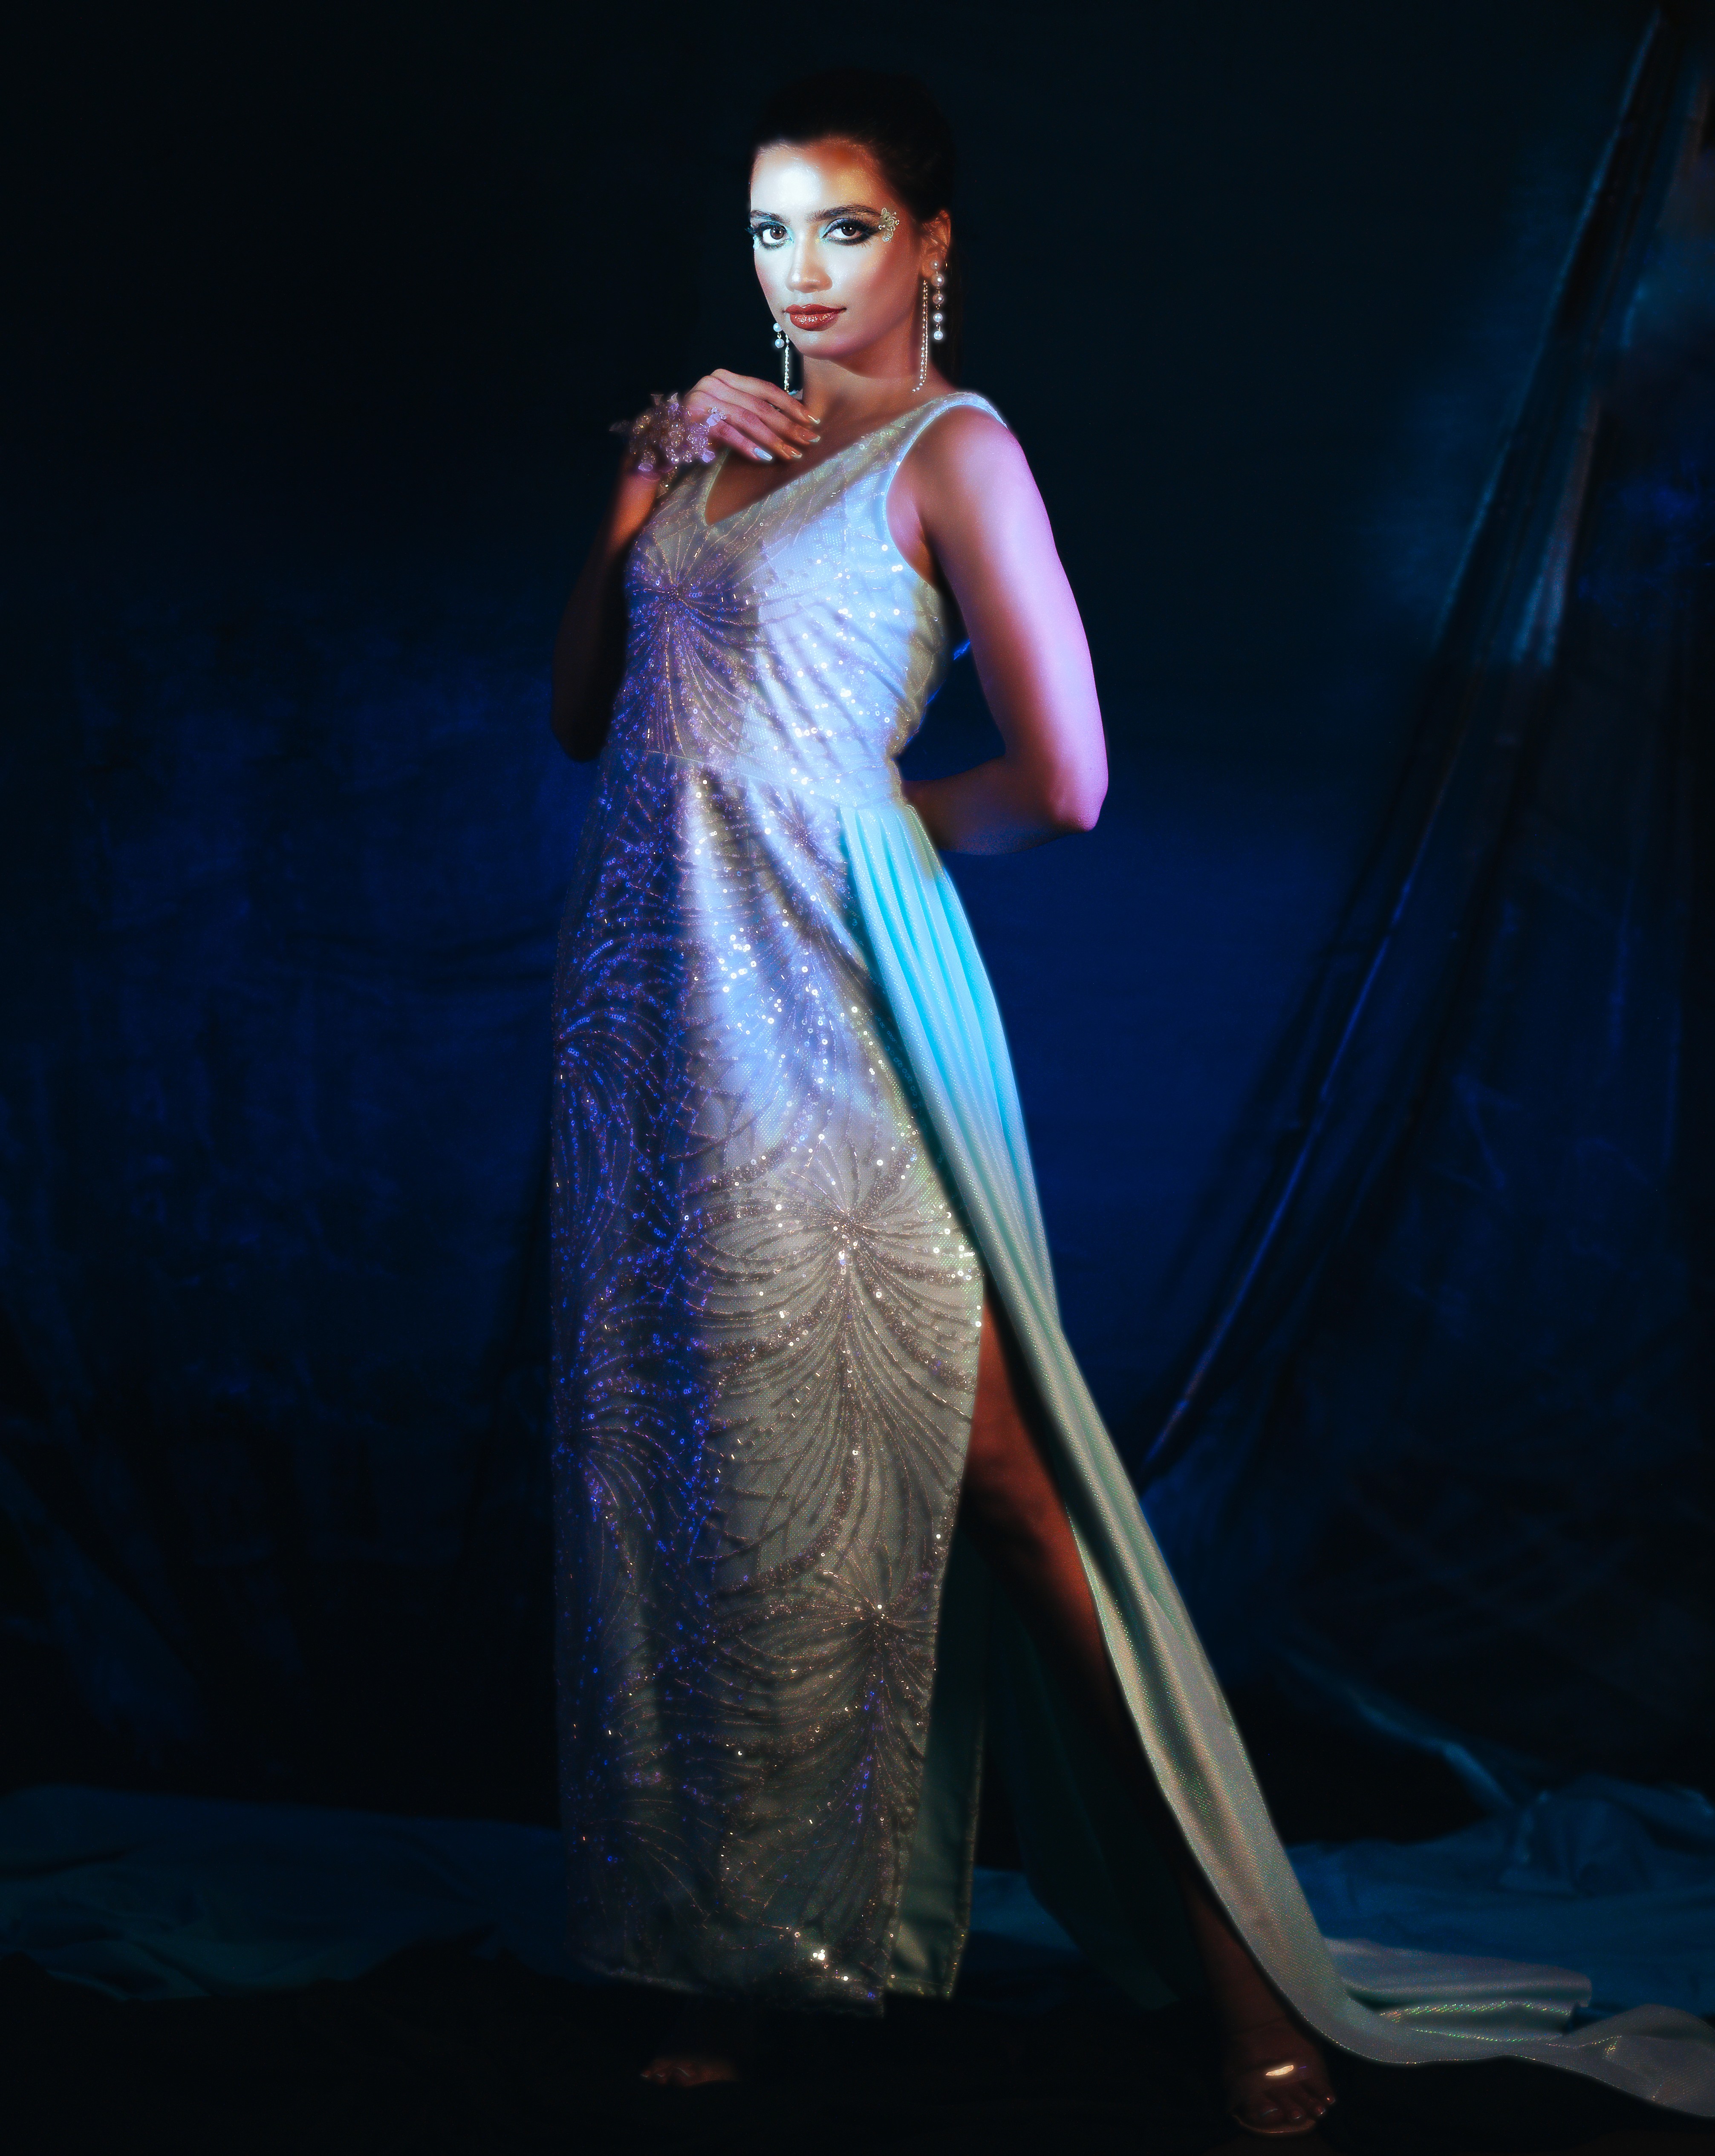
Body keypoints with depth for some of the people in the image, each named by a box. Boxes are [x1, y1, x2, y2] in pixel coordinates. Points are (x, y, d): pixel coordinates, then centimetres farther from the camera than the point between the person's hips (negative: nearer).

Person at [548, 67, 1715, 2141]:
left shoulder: (952, 451, -2)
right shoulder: (728, 442, 18)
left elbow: (1062, 779, -8)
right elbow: (582, 713, 17)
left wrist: (854, 821, 4)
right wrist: (645, 483, 8)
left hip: (828, 996, -7)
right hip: (655, 995, 7)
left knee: (968, 1469, -7)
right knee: (694, 1463, 8)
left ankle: (1239, 1972, 3)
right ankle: (731, 1958, 20)